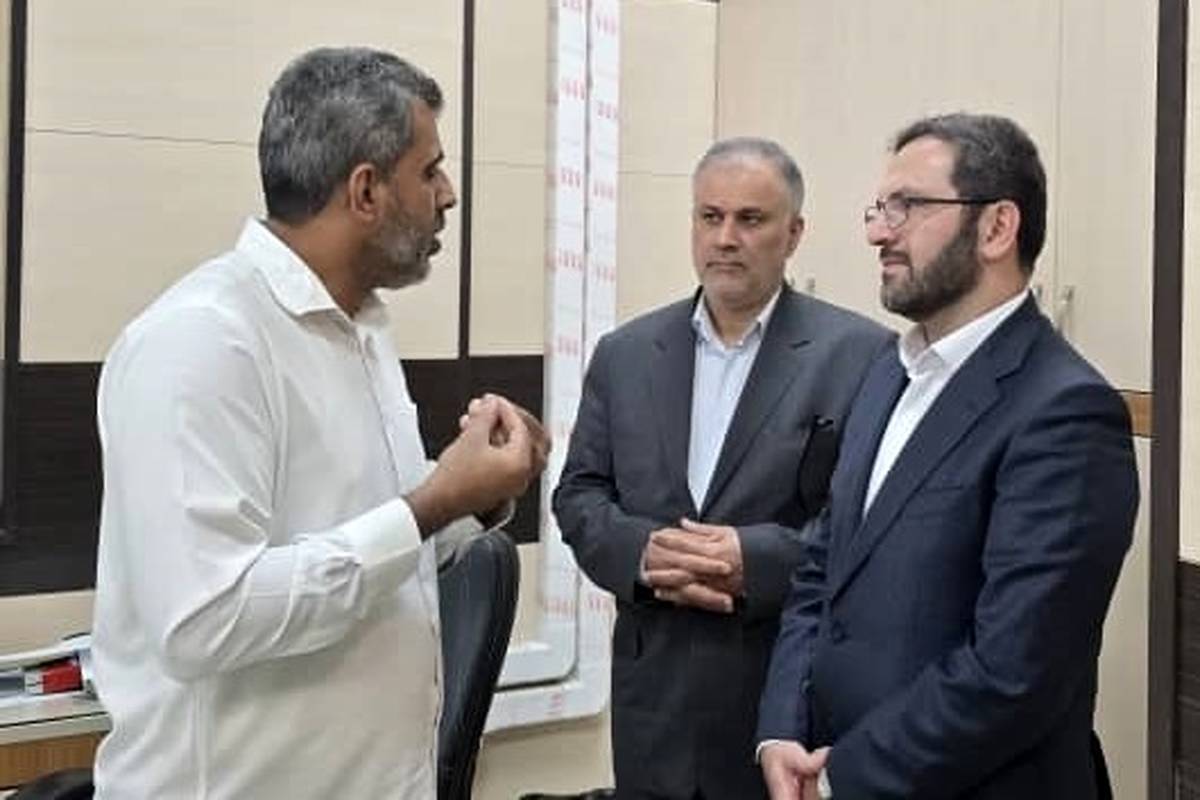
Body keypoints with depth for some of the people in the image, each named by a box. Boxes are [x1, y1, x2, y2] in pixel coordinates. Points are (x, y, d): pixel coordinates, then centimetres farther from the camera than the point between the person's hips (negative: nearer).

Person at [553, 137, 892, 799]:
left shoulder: (860, 354, -5)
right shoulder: (624, 353, 8)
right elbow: (578, 495, 7)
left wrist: (756, 559, -21)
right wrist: (643, 552, -12)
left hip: (796, 691, -3)